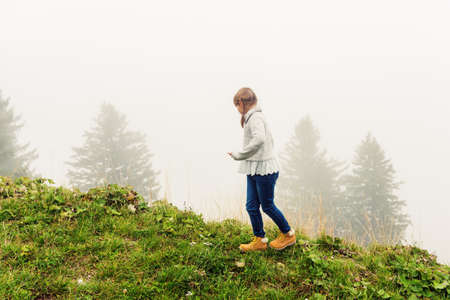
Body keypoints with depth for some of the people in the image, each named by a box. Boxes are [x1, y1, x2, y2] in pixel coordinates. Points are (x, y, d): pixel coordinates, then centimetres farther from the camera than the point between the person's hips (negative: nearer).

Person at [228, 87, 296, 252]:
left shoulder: (255, 117, -17)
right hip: (254, 170, 9)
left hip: (264, 170, -9)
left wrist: (239, 155, -28)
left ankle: (288, 234, 23)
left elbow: (259, 139, -35)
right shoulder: (254, 117, 14)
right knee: (251, 206, 10)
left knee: (267, 206, 4)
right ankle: (259, 240, 21)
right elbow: (270, 140, 24)